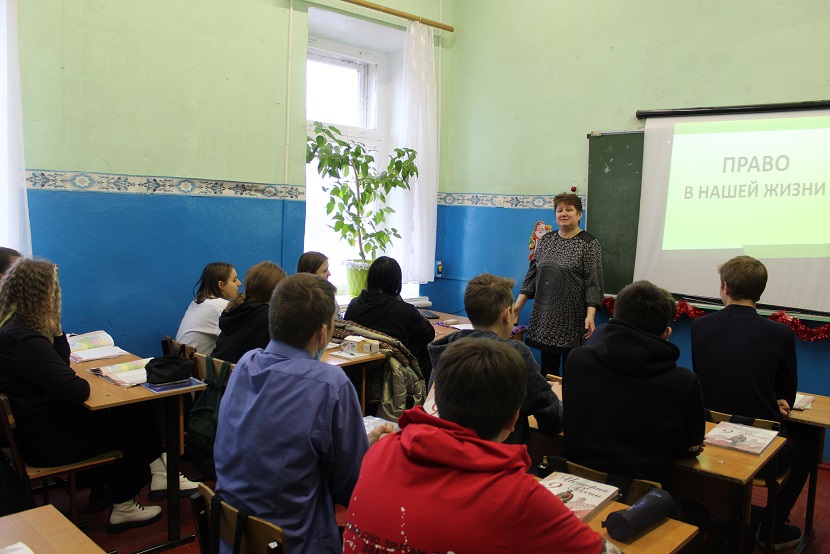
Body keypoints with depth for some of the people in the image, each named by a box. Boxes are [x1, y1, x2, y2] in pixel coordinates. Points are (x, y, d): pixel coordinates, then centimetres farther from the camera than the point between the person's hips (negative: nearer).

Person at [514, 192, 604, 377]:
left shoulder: (589, 244, -5)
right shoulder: (546, 240, 10)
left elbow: (593, 282, -10)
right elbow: (532, 274, 11)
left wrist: (590, 315, -20)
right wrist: (519, 304, 5)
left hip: (572, 319, -4)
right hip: (545, 315, 5)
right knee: (547, 368, 12)